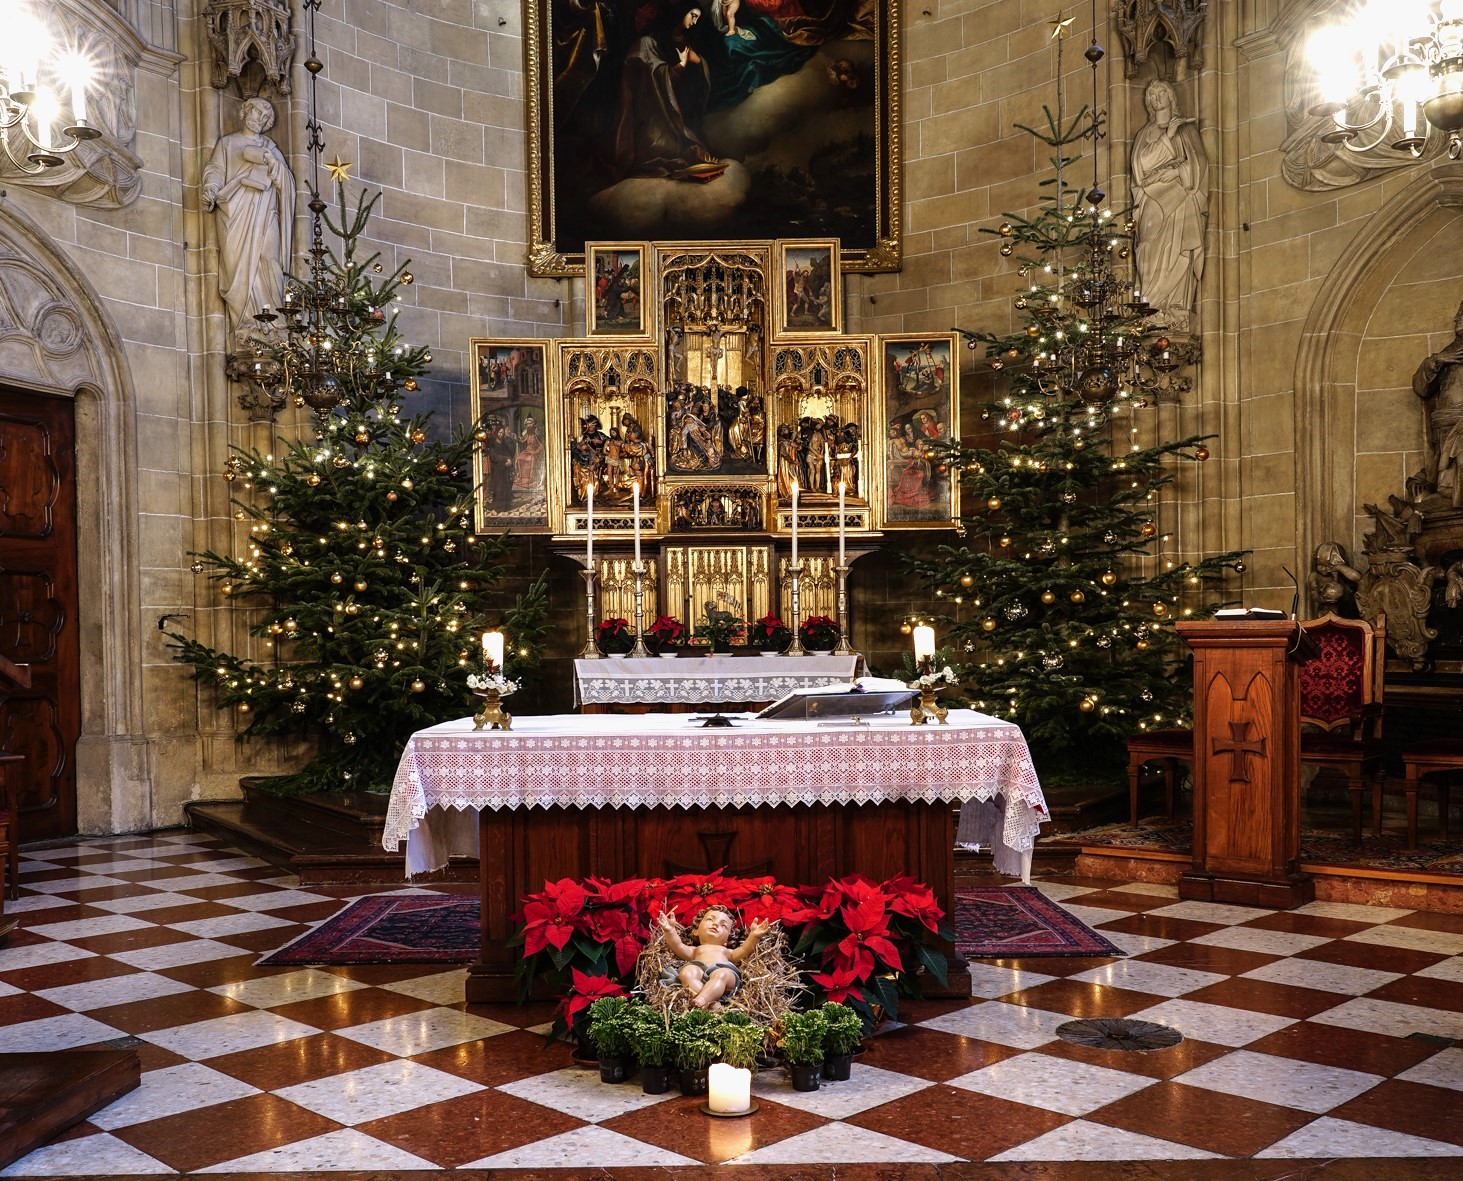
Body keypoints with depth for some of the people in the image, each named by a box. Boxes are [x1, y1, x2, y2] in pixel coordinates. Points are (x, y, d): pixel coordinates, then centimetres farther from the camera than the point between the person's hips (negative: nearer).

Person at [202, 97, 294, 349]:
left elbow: (285, 181, 12)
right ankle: (245, 327, -16)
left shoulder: (269, 146, 23)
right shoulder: (227, 142, 19)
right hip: (236, 212, -1)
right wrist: (211, 189, -15)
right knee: (240, 266, -12)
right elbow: (215, 170, 5)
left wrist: (270, 160, -5)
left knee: (267, 264, -12)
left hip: (264, 214, 1)